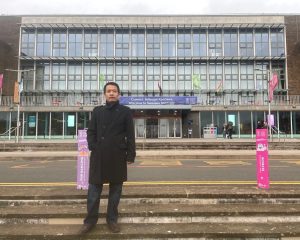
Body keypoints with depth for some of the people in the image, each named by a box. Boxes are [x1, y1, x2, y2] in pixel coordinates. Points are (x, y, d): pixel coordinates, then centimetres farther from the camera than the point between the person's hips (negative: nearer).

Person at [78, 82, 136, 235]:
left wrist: (130, 155, -5)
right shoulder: (97, 111, 11)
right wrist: (93, 148, -5)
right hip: (99, 156, 2)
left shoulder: (125, 111, 4)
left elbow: (130, 135, 0)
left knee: (115, 189, 9)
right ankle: (90, 220, 22)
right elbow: (91, 132, 10)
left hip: (117, 156, -1)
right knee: (94, 189, 6)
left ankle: (112, 219, 25)